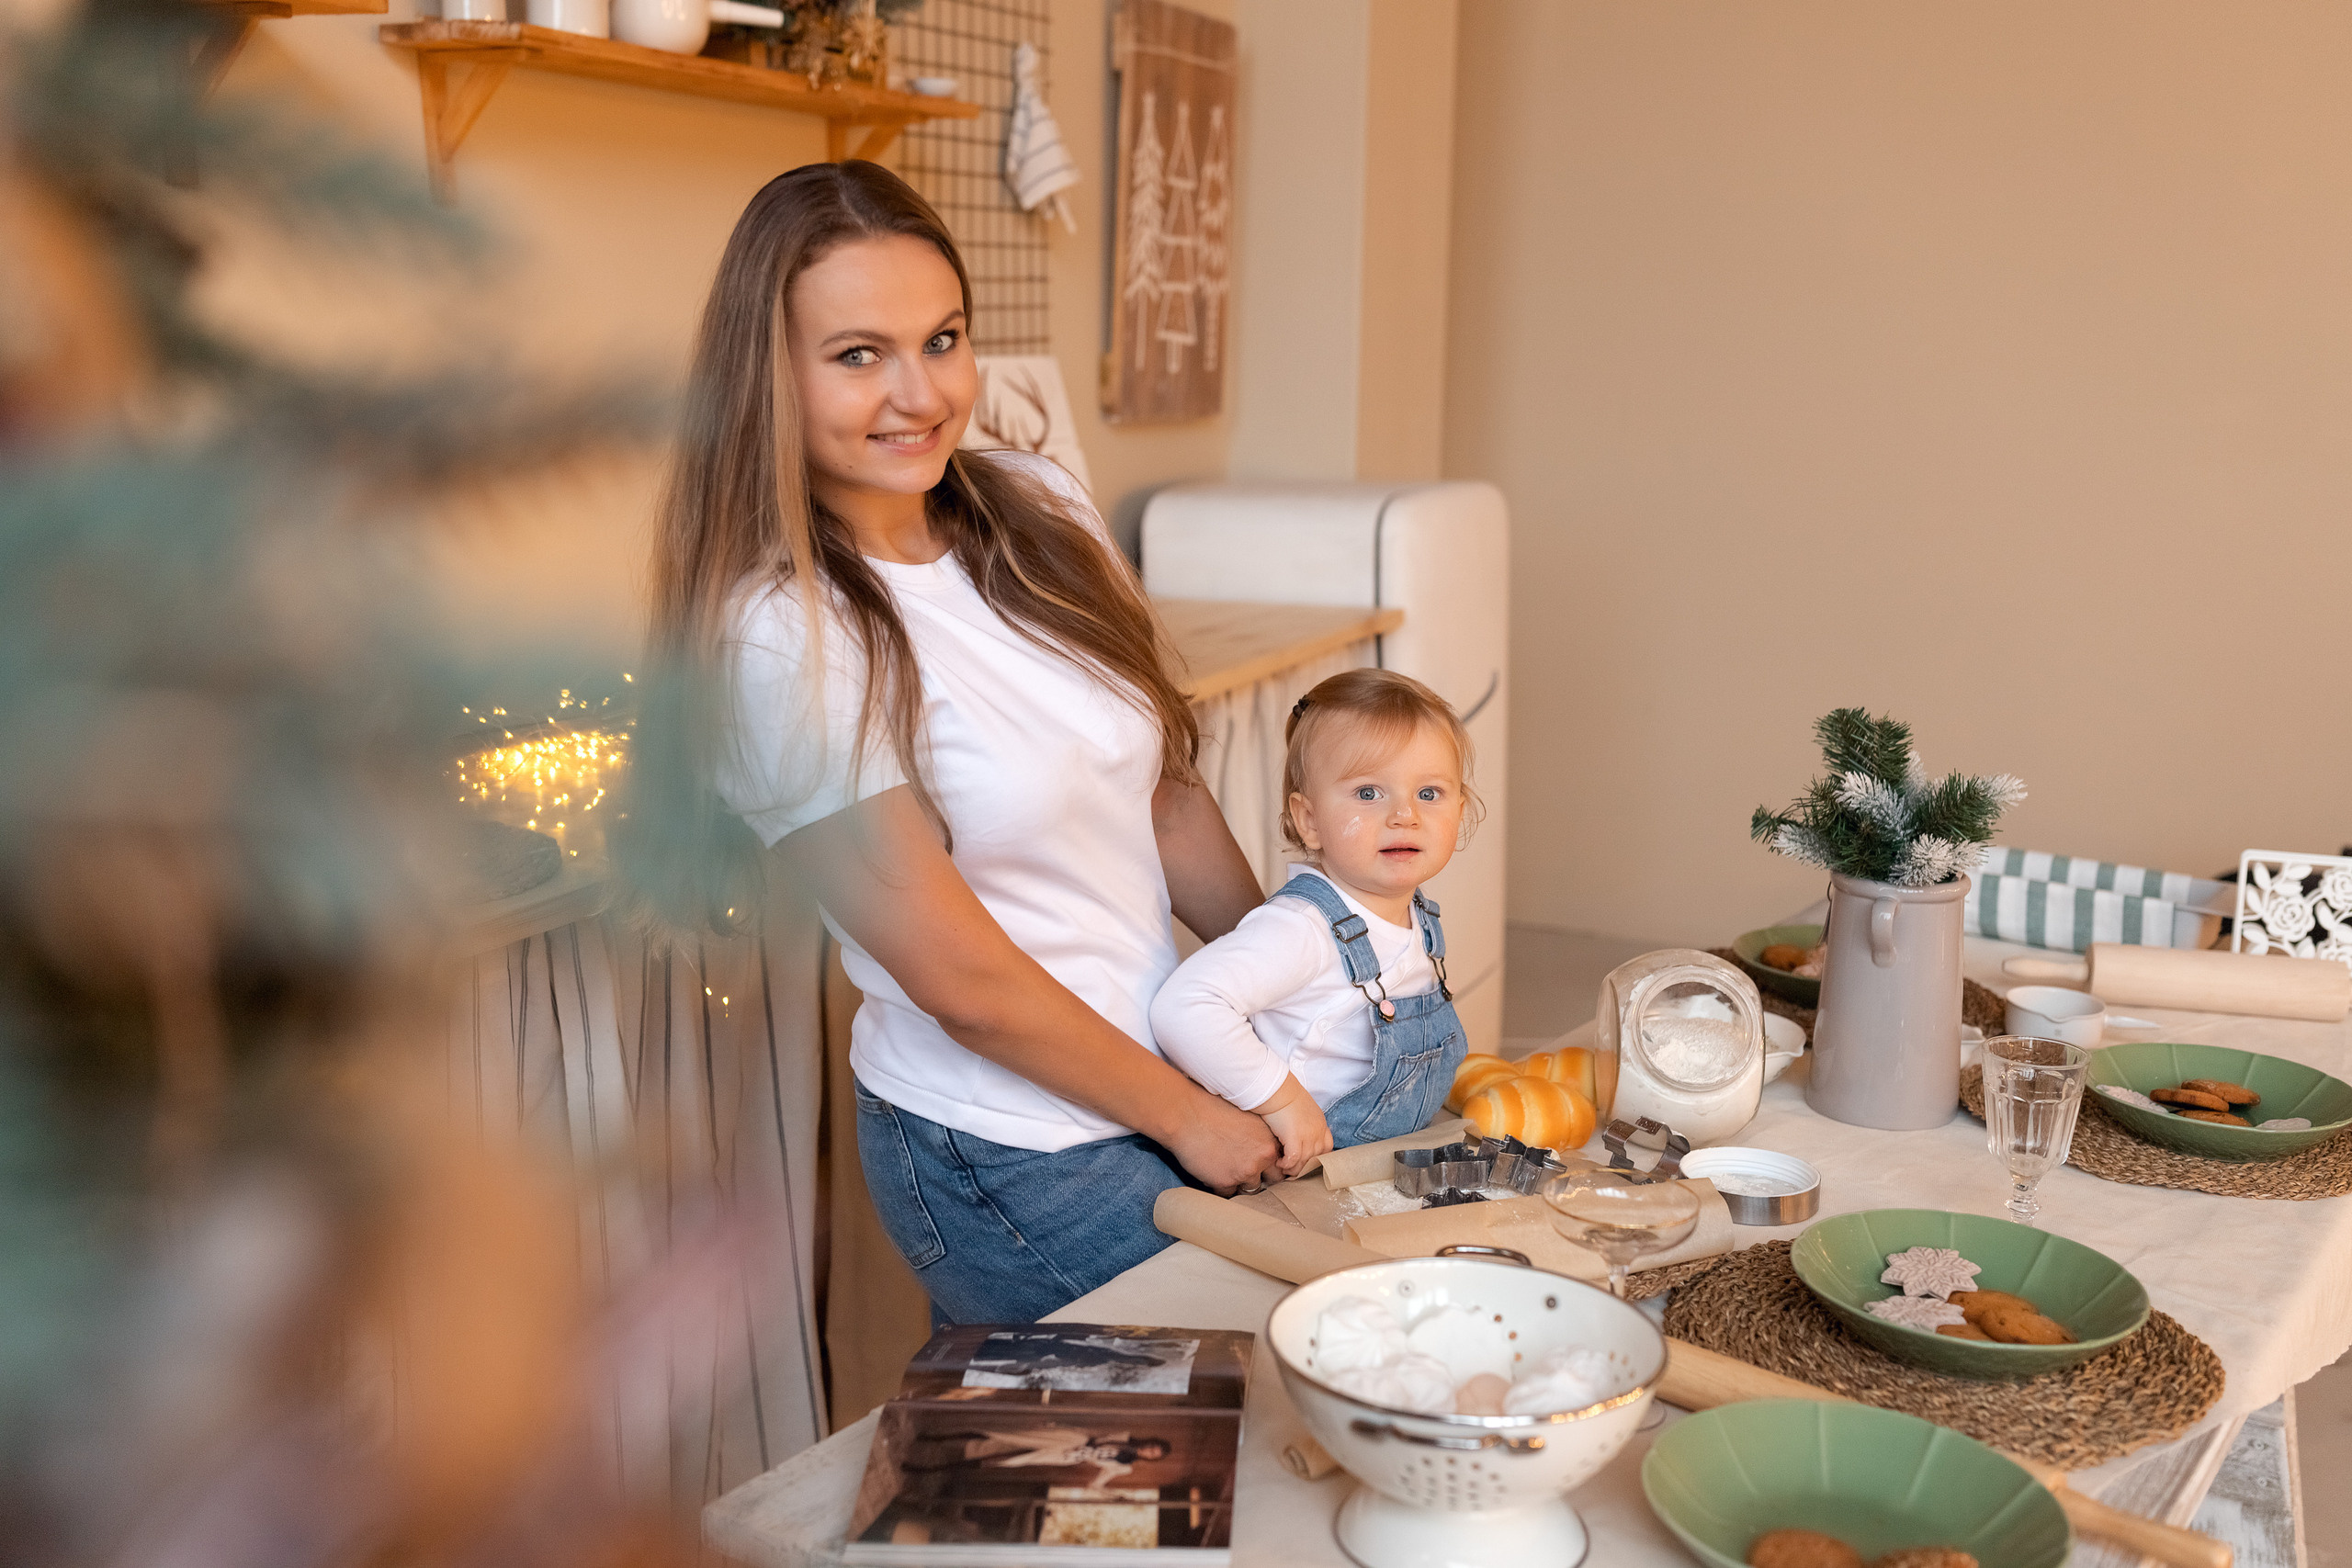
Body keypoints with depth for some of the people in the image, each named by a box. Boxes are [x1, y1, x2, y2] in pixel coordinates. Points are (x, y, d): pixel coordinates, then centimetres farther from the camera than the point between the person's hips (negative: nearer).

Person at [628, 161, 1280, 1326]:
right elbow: (965, 983, -18)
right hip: (1017, 1160, -6)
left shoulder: (1039, 512, -1)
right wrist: (1190, 1117, -9)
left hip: (1183, 1081, 7)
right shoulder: (778, 641, -21)